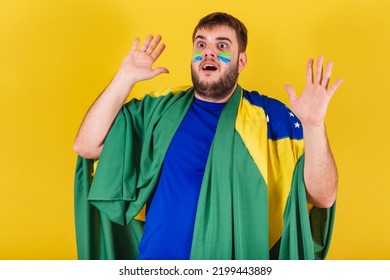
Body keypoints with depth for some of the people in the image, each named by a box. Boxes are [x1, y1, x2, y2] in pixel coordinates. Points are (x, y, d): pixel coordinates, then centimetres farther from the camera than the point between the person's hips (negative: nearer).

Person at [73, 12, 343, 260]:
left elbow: (323, 196, -9)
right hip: (157, 254, 2)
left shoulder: (272, 117, -2)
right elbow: (87, 146, -1)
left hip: (239, 258, -1)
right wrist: (125, 78, -7)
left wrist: (314, 125, -23)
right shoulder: (160, 109, 5)